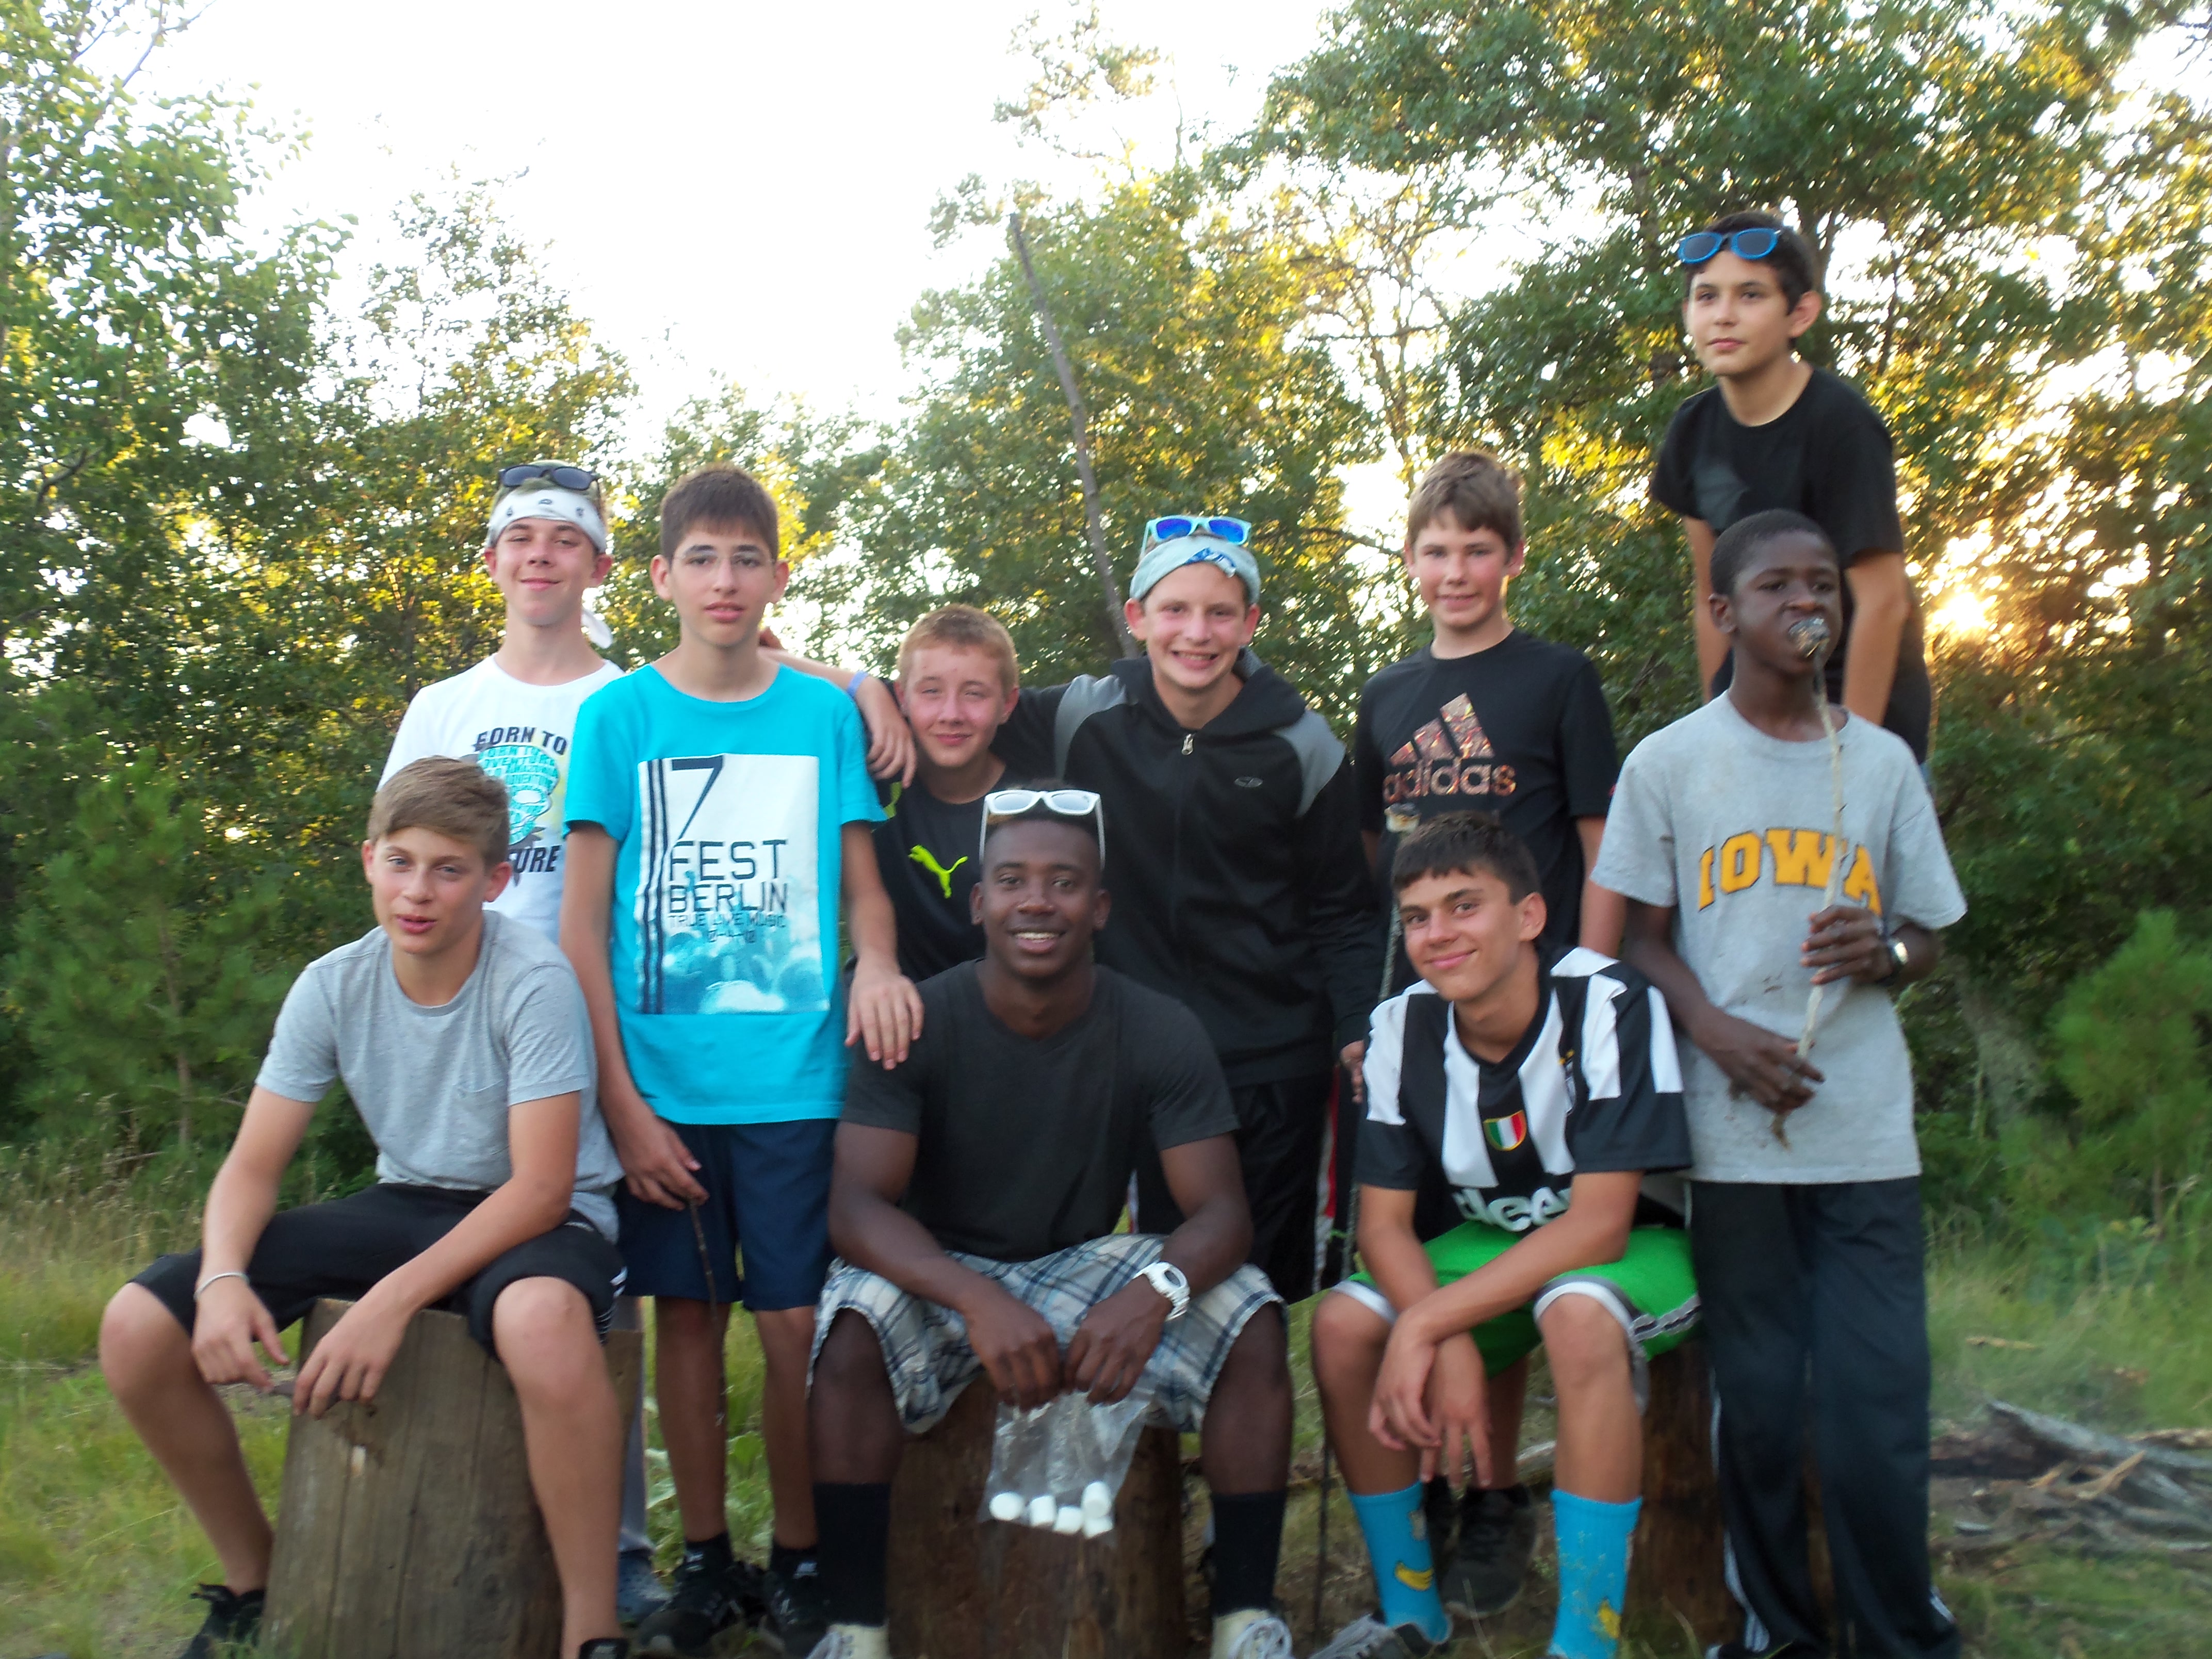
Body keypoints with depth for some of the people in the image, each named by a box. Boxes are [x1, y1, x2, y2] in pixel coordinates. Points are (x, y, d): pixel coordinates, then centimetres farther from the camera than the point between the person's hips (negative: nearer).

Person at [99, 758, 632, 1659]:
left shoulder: (534, 982, -20)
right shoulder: (333, 986, -5)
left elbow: (541, 1188, -23)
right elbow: (253, 1165, -2)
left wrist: (395, 1298, -32)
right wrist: (222, 1278, -23)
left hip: (537, 1219, -6)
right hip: (408, 1206, 6)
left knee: (540, 1322, -44)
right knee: (137, 1328, -8)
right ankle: (253, 1580, 14)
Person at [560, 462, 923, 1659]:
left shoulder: (823, 713, 5)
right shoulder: (620, 715, 2)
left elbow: (861, 883, 10)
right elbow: (581, 919, 1)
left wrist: (876, 958, -14)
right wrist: (620, 1098, -6)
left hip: (795, 1078, 0)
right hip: (662, 1084, 0)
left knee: (795, 1323, 2)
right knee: (687, 1313, 9)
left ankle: (798, 1563, 19)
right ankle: (705, 1561, 24)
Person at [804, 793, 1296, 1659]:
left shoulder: (1160, 1033, -10)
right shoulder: (917, 1025, -14)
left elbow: (1221, 1209, -15)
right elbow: (857, 1205, -22)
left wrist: (1156, 1290, -40)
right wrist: (979, 1302, -41)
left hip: (1091, 1263, 1)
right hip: (942, 1270, -1)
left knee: (1252, 1325, -23)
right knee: (855, 1332, -33)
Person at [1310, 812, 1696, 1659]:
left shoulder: (1611, 1007, -25)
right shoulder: (1404, 1027, -10)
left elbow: (1599, 1226, -28)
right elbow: (1383, 1221, -8)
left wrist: (1427, 1327, -31)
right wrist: (1452, 1350, -27)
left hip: (1643, 1247, -5)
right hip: (1502, 1243, 5)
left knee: (1576, 1313, -38)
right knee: (1342, 1322, -18)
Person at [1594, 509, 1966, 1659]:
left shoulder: (1882, 763, 9)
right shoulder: (1668, 764, 4)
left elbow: (1929, 935, 14)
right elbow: (1645, 938, 6)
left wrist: (1884, 951, -9)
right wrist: (1719, 1032, -11)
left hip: (1868, 1134, 1)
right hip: (1732, 1134, -1)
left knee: (1879, 1406, -2)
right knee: (1757, 1402, 5)